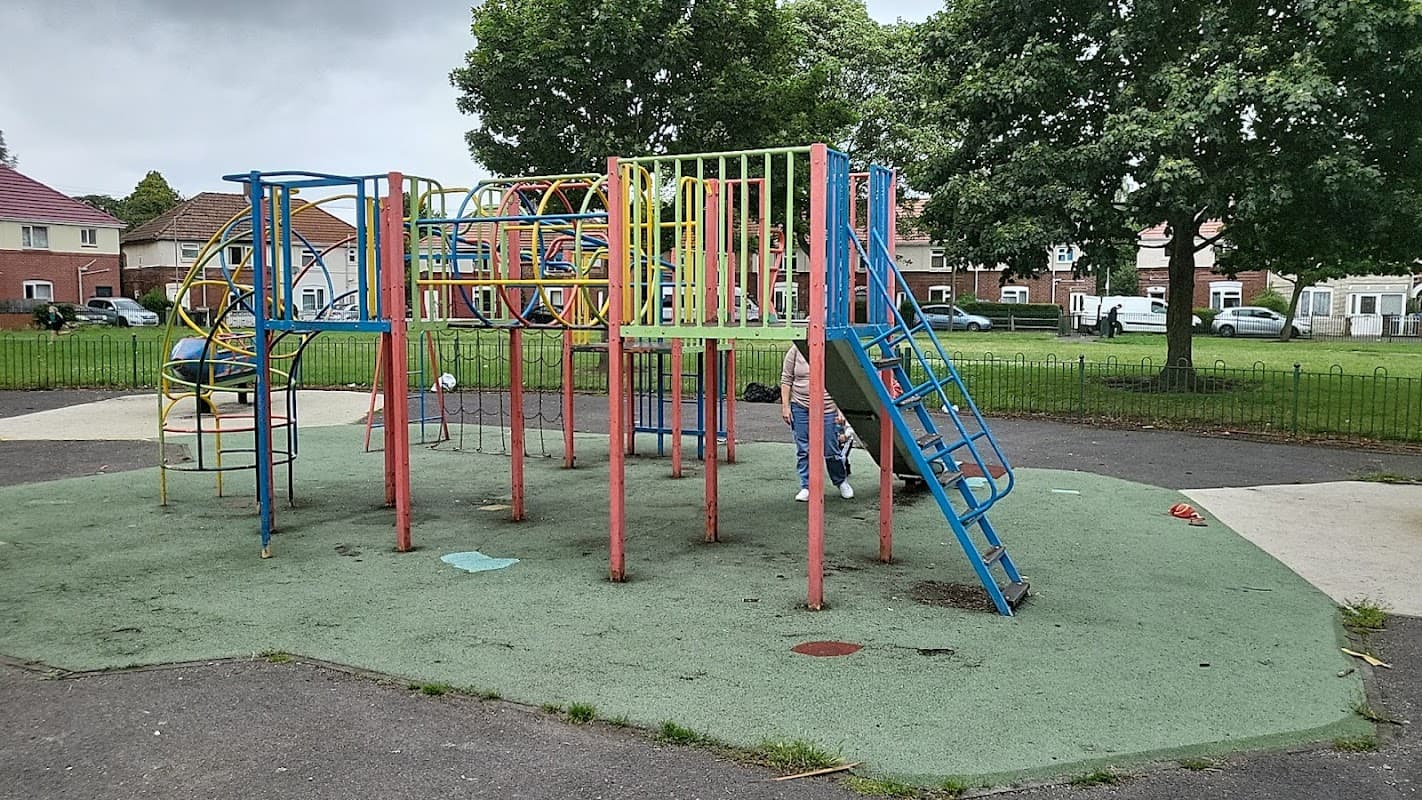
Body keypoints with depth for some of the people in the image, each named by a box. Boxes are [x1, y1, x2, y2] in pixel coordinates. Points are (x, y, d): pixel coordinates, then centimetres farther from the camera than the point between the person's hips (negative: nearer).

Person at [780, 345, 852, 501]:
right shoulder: (796, 350, 2)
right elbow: (786, 379, 5)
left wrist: (840, 409, -2)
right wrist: (785, 406, 0)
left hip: (827, 410, -1)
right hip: (800, 408, 1)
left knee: (830, 450, 4)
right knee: (803, 451, 4)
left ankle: (841, 481, 27)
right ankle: (806, 487, 15)